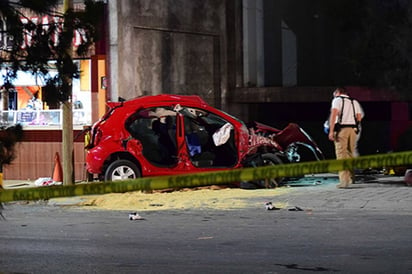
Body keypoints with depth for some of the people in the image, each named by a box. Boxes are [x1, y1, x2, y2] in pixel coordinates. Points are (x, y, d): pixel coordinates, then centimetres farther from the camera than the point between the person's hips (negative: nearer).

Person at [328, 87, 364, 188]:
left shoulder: (337, 100, 6)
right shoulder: (354, 101, 22)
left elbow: (334, 114, -10)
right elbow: (359, 117, 11)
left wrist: (331, 131, -15)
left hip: (341, 129, -5)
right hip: (353, 129, 5)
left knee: (341, 154, -6)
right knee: (350, 153, 15)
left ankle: (344, 181, -13)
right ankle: (350, 178, 18)